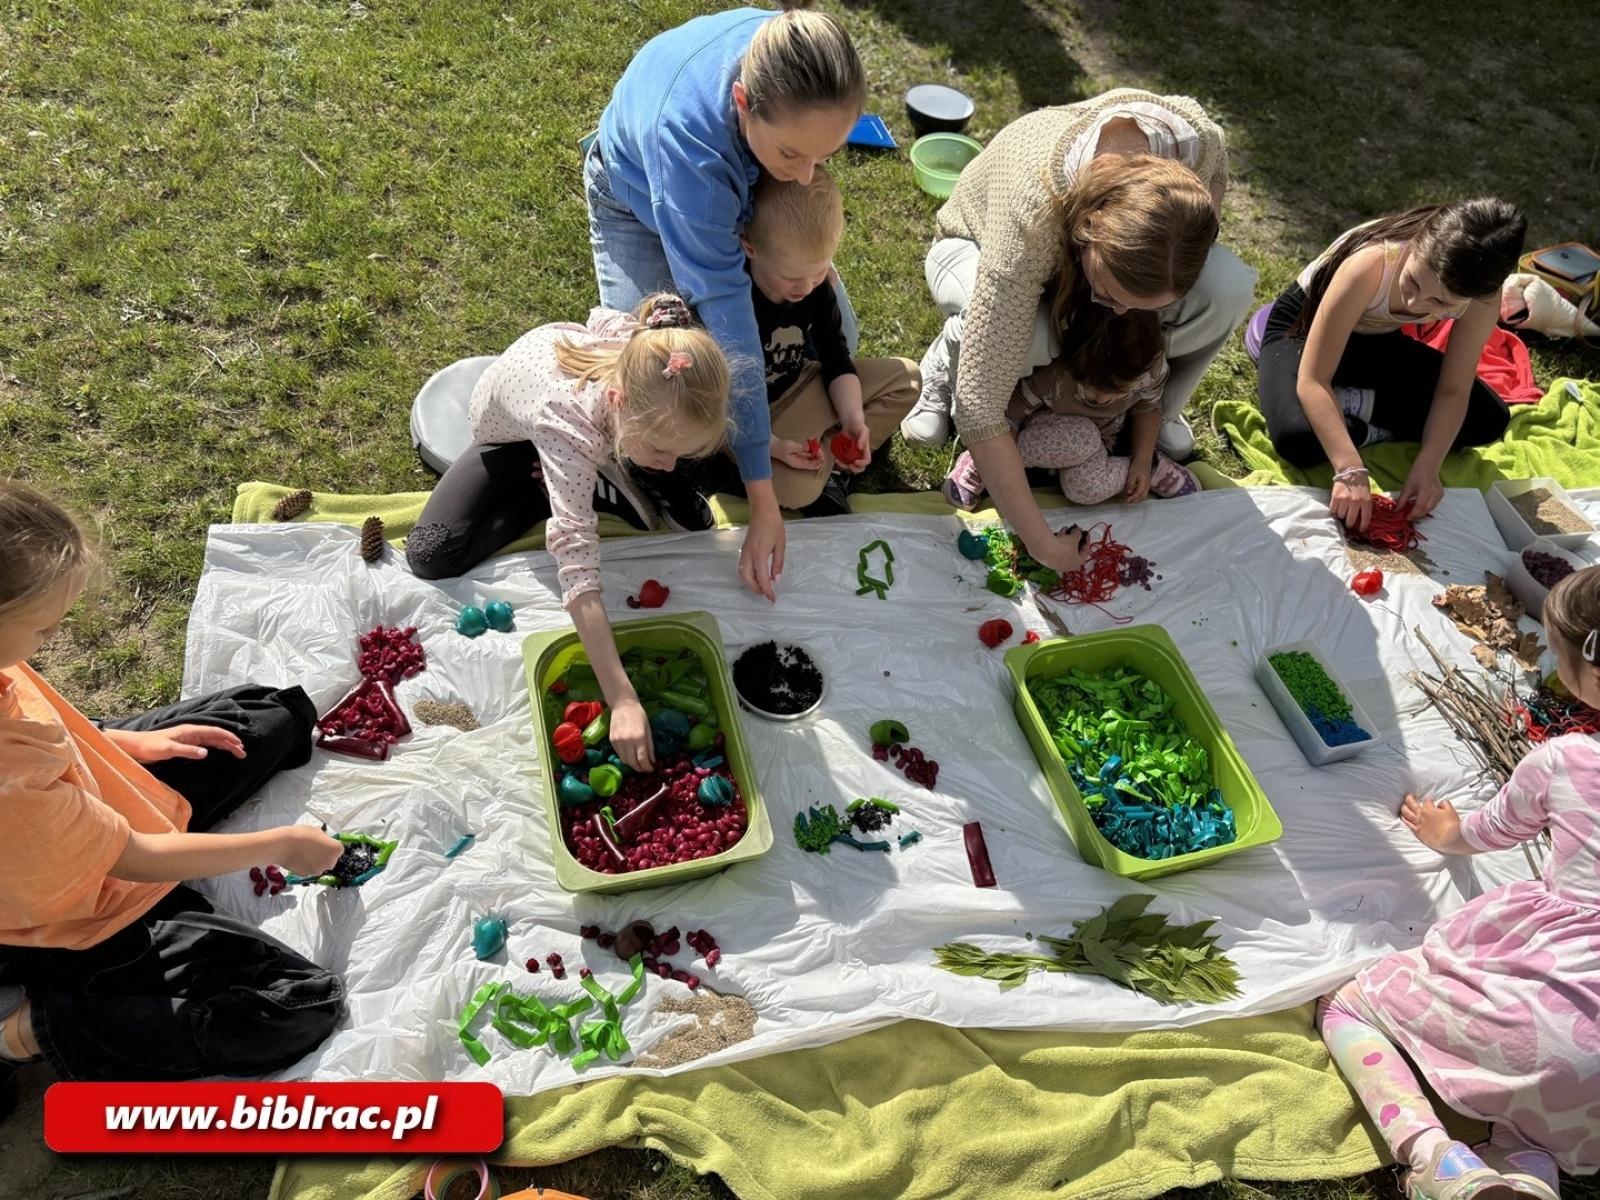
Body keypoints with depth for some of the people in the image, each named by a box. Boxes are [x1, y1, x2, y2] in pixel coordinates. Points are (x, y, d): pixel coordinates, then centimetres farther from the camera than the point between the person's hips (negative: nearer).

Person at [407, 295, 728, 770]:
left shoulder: (648, 352, -37)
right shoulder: (569, 423, -51)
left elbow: (600, 318, -10)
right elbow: (578, 570, -56)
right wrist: (622, 700, -61)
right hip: (508, 434, -3)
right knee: (431, 557, -20)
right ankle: (544, 492, 0)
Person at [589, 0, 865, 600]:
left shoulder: (797, 66, -35)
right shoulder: (686, 143, -47)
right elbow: (726, 325, -45)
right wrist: (762, 499, -41)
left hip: (742, 187, 5)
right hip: (639, 197, -4)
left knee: (833, 328, -7)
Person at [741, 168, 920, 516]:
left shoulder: (816, 286, -10)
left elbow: (835, 357, 1)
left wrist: (854, 417, -14)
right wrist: (772, 447, -33)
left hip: (800, 384, 7)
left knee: (906, 379, 4)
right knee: (796, 488, -35)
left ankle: (829, 465, -7)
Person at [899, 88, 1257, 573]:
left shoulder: (1201, 140, -34)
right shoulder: (1030, 215, -45)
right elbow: (979, 403, -44)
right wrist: (1041, 543, -40)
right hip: (979, 251, -3)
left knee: (1228, 289, -27)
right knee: (1029, 333, -40)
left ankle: (1154, 410, 2)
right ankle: (950, 357, -4)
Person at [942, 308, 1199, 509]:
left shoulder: (1153, 370, -29)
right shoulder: (1052, 378, -41)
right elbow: (1007, 418, -27)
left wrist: (1142, 460, -14)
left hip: (1103, 435, 4)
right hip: (1045, 427, -4)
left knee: (1088, 489, -31)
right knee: (1079, 439, -42)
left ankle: (1150, 466, -2)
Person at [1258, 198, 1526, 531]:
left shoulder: (1481, 298, -25)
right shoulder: (1371, 265, -39)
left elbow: (1453, 391, -15)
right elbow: (1312, 379, -39)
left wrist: (1428, 467, -32)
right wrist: (1350, 470, -49)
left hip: (1378, 340, 5)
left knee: (1490, 419, -9)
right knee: (1299, 441, -35)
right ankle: (1362, 426, -3)